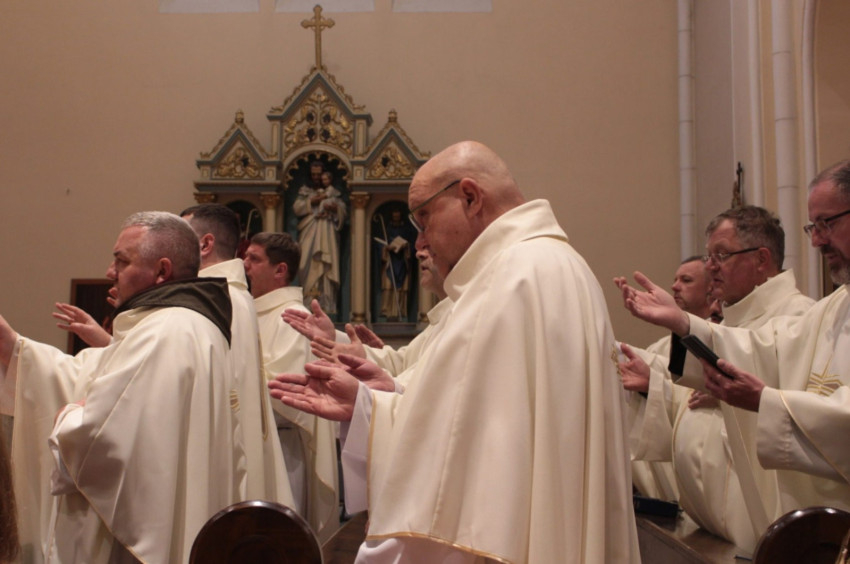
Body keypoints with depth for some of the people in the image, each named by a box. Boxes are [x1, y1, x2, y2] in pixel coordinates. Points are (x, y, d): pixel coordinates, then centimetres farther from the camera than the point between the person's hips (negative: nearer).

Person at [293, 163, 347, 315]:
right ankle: (309, 297, -15)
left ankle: (325, 300, -12)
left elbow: (343, 210, 7)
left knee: (327, 264, -9)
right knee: (309, 263, -12)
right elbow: (296, 208, 2)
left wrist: (335, 208, -13)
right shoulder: (304, 191, 16)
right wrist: (312, 201, -7)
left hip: (327, 232, 0)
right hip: (309, 232, 0)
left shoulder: (333, 192, 17)